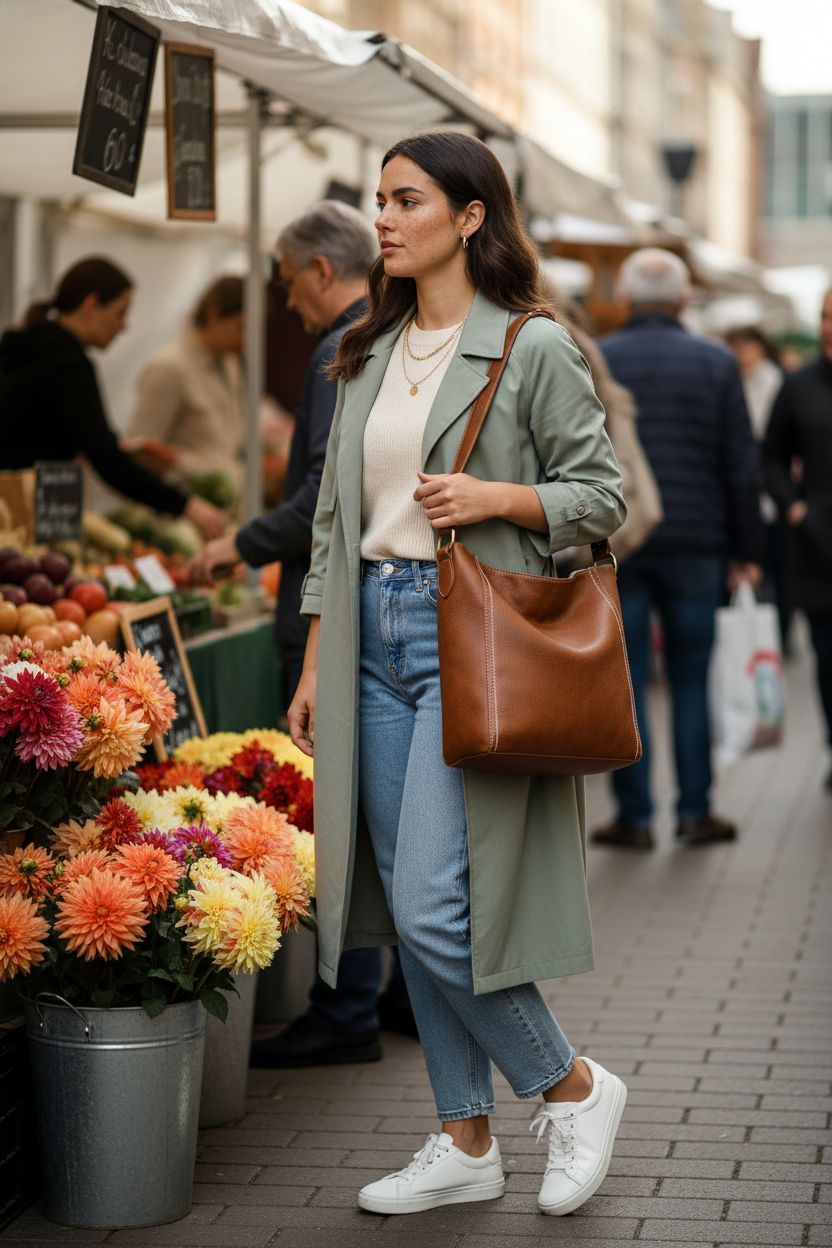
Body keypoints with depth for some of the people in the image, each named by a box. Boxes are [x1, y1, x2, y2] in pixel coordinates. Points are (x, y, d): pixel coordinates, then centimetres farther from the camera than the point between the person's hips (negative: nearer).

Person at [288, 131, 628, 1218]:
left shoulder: (534, 350, -5)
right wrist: (316, 662, 13)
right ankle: (466, 1146, 19)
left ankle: (574, 1086, 11)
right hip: (376, 634, 7)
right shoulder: (369, 357, 14)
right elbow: (334, 516, 17)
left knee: (433, 907, -12)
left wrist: (496, 496, -19)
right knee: (404, 906, 8)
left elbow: (602, 495, -2)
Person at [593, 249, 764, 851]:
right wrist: (746, 548, 7)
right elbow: (742, 464, 1)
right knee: (692, 678, 9)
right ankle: (695, 809, 10)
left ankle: (634, 816, 5)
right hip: (696, 543, 0)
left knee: (625, 680, 4)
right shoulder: (717, 363, 1)